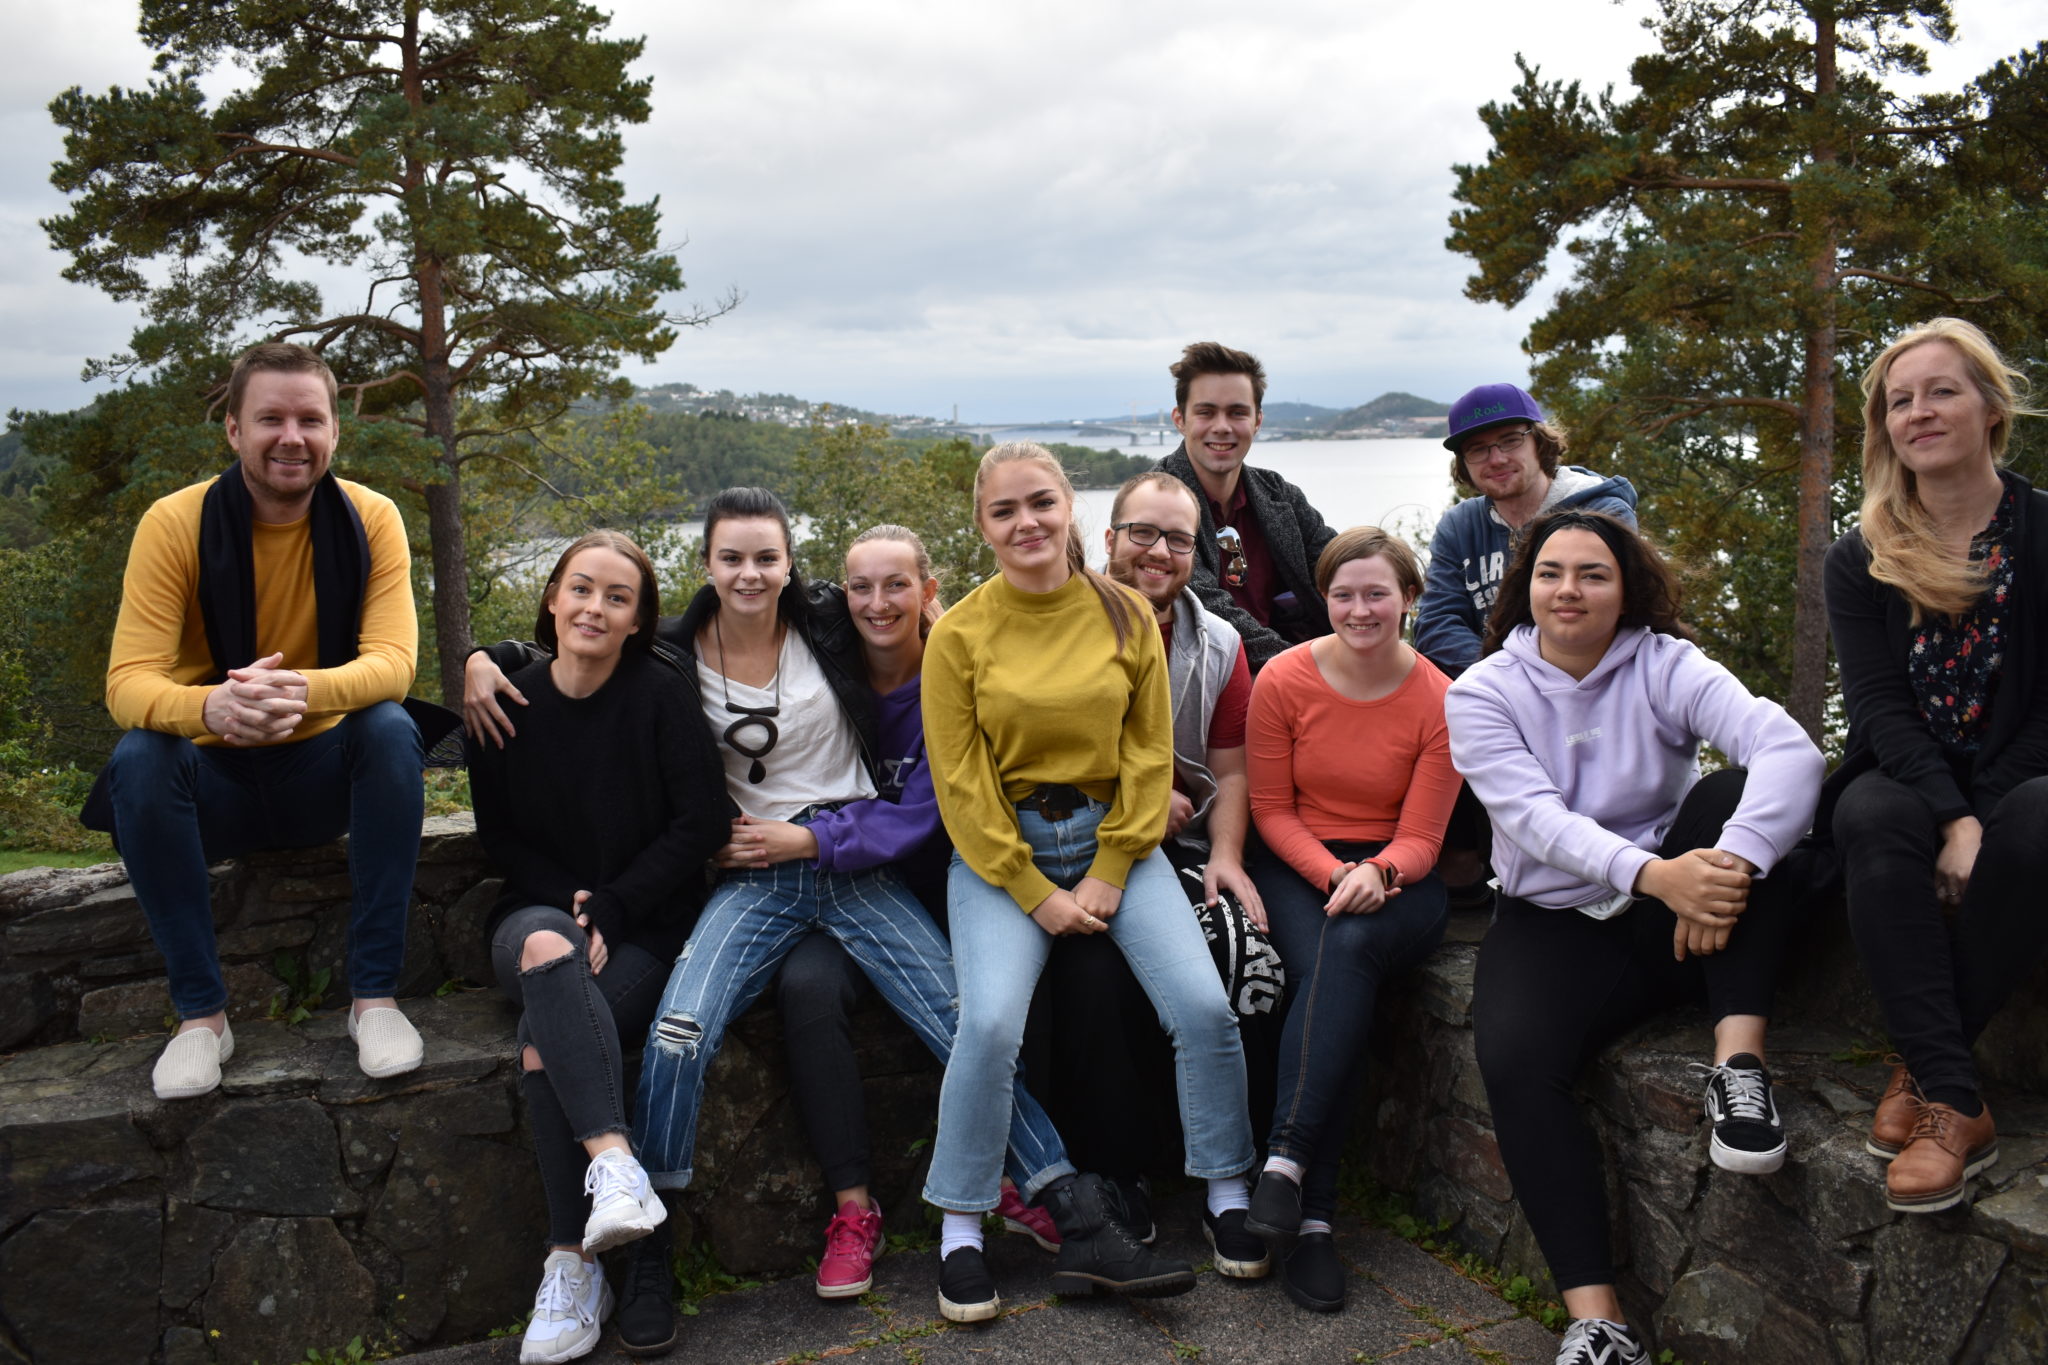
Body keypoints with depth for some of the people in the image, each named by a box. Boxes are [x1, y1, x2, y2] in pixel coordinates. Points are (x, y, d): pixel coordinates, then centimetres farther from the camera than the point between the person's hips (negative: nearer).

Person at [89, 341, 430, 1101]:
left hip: (326, 768, 0)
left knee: (391, 728, -30)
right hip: (216, 780, 0)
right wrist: (208, 707, -46)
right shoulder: (174, 523, -12)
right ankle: (200, 1012, -18)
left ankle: (375, 994, -23)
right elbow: (128, 682, -21)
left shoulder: (370, 518, -10)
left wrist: (302, 690, -45)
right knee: (138, 759, -30)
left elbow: (393, 660, -22)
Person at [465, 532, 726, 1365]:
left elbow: (700, 822, -7)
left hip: (646, 926, -2)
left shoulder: (660, 693, -5)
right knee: (546, 950, -36)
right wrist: (569, 905, -8)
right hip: (542, 912, 2)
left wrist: (610, 908, -12)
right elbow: (499, 836, 8)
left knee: (545, 1043, -30)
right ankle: (613, 1159, -44)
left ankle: (574, 1266, -23)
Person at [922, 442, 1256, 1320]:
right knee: (991, 1023, -23)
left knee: (1202, 1006, -14)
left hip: (1113, 834, 2)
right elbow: (960, 785, -6)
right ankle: (959, 1233, -2)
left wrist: (1110, 874, -6)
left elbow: (1150, 751, 2)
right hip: (1001, 850, -2)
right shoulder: (959, 634, -5)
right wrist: (1038, 894, -11)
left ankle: (1232, 1203, 9)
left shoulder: (1125, 614, 1)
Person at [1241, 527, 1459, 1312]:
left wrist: (1376, 874, -25)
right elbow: (1271, 809, 1)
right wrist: (1332, 874, -15)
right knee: (1333, 977, -32)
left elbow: (1420, 838, -3)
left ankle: (1287, 1159, -35)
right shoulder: (1283, 680, -3)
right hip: (1300, 870, 0)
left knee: (1351, 946, -36)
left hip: (1395, 881, 0)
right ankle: (1313, 1218, -31)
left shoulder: (1438, 702, -4)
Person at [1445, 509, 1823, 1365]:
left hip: (1681, 919, 1)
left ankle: (1737, 1062, -27)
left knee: (1738, 795, -25)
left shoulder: (1664, 666, -3)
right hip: (1557, 924, 0)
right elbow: (1534, 817, -18)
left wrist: (1729, 865, -39)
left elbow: (1788, 748, -20)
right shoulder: (1482, 693, -2)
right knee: (1512, 1060, -29)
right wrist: (1652, 873, -37)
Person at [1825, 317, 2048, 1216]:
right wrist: (1950, 822, -23)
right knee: (1872, 820, -33)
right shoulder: (1860, 560, 3)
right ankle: (1956, 1104, -33)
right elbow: (1880, 706, -7)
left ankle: (1922, 1067, -22)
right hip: (1907, 780, 1)